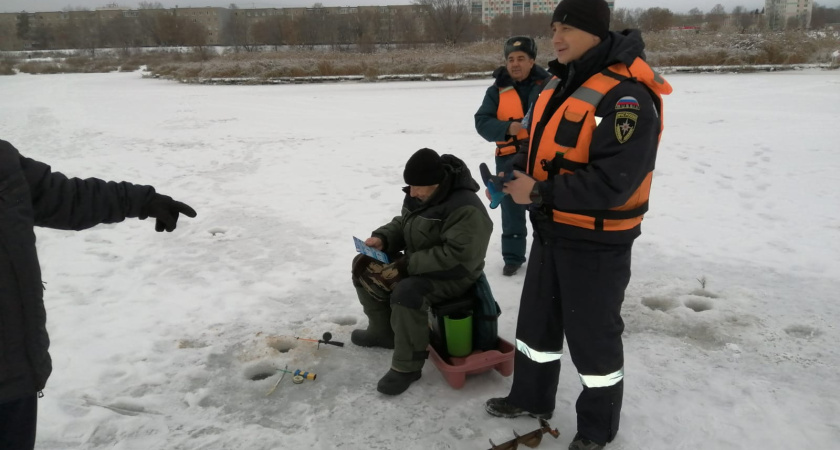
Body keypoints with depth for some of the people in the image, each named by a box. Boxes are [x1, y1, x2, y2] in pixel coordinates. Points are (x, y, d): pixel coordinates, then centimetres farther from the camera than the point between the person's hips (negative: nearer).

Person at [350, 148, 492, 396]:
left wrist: (408, 264, -31)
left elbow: (457, 257, -32)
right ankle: (383, 332, 19)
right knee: (365, 266, 7)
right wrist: (382, 238, -7)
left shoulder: (466, 209, -28)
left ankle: (407, 367, -18)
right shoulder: (421, 195, 1)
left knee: (406, 293, -36)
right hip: (416, 263, 10)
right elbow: (403, 223, 16)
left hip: (451, 275, -10)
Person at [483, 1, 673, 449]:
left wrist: (538, 193, -24)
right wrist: (516, 170, -1)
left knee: (593, 336, 8)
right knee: (536, 318, 21)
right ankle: (531, 396, 43)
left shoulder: (626, 96, -23)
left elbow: (611, 183, -29)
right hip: (552, 231, 9)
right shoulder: (560, 83, 7)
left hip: (596, 242, -9)